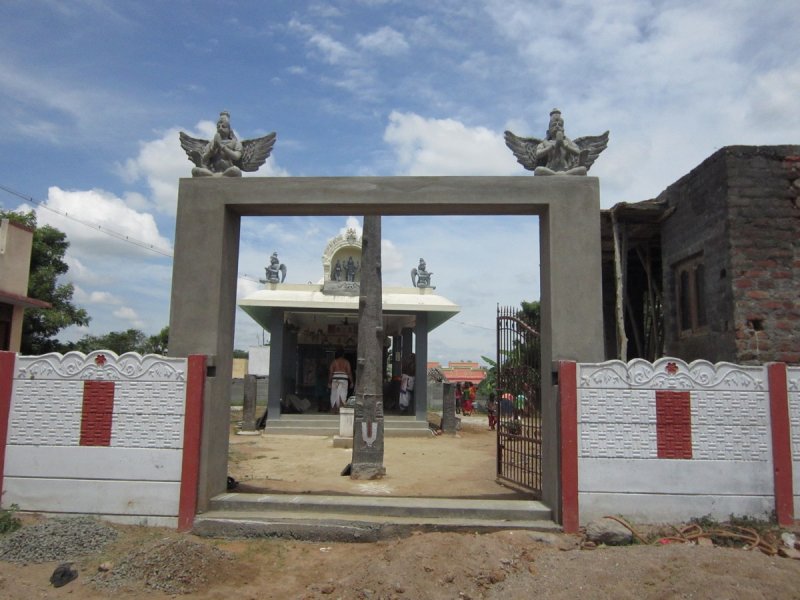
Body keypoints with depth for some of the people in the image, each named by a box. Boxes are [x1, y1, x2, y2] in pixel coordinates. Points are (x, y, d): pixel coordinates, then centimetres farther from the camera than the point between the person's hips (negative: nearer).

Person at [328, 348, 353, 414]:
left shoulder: (334, 361, 4)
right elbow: (349, 372, -1)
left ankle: (333, 411, 7)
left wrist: (329, 382, 7)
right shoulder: (346, 362, 3)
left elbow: (330, 372, 2)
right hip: (344, 379, -1)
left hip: (335, 379, 1)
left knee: (334, 395, 6)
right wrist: (351, 382, 4)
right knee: (342, 396, -1)